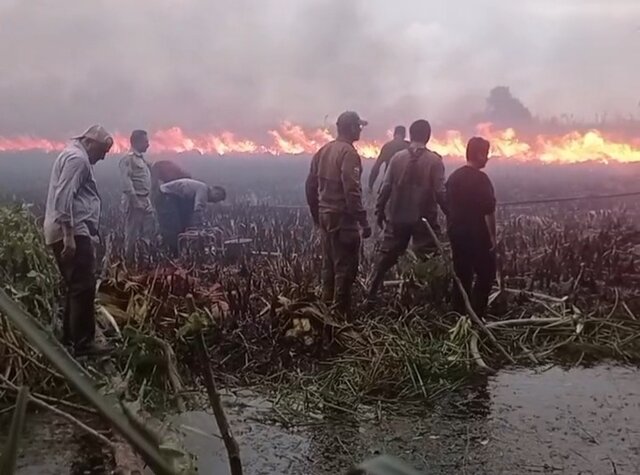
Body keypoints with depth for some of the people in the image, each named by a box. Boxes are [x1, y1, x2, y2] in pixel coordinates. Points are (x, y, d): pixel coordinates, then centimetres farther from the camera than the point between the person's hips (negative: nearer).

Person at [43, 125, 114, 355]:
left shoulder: (73, 155, 24)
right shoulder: (77, 158, -10)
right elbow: (64, 198, -21)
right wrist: (69, 235, -25)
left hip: (72, 232, 11)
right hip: (72, 232, -11)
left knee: (77, 286, 15)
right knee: (84, 287, -9)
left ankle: (70, 339, 22)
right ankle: (82, 343, -5)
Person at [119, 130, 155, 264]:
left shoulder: (142, 159, 17)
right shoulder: (128, 159, -11)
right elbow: (126, 182, -19)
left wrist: (148, 201, 14)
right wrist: (135, 200, -22)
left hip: (145, 201, 9)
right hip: (134, 201, -9)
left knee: (150, 230, 8)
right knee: (132, 234, -2)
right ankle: (129, 261, 7)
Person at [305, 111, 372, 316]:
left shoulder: (323, 151, 10)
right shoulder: (348, 153, -16)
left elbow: (310, 186, 13)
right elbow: (352, 191, -23)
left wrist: (316, 215, 22)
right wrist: (363, 222, -18)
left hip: (325, 215, 9)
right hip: (343, 218, -9)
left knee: (329, 265, 18)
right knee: (345, 267, 0)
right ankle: (340, 313, 5)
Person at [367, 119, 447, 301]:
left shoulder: (397, 157, -1)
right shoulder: (434, 160, -7)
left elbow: (386, 187, -1)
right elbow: (440, 192, -11)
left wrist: (380, 211, 9)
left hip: (398, 217, 3)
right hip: (424, 219, -2)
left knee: (386, 256, 13)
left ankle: (372, 293, 18)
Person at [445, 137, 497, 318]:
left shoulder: (454, 177, 8)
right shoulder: (480, 179, -14)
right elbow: (488, 211, -17)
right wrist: (492, 237, -10)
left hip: (457, 234, 7)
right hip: (478, 236, -7)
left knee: (462, 276, 11)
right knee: (486, 275, 4)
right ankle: (476, 316, 0)